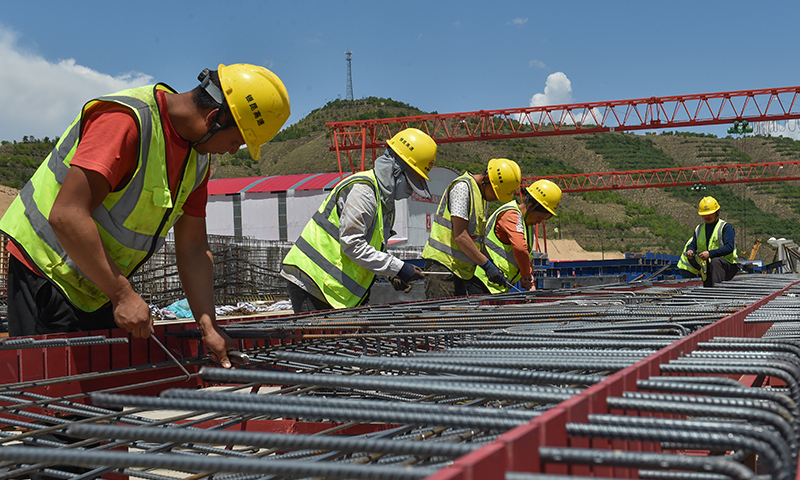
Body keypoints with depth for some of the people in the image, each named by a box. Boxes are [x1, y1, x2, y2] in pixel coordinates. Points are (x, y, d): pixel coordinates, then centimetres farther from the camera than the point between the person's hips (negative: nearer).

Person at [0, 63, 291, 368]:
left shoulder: (197, 155, 1)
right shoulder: (125, 121, -27)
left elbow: (193, 248, 3)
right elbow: (66, 215, -33)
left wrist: (209, 328, -5)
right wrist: (124, 295, -29)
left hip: (100, 291, 8)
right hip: (47, 272, -8)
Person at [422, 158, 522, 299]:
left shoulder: (483, 196, 18)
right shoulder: (462, 187, -11)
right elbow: (460, 236, -17)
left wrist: (492, 266, 8)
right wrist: (487, 264, -14)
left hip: (462, 270, 9)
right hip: (443, 264, -9)